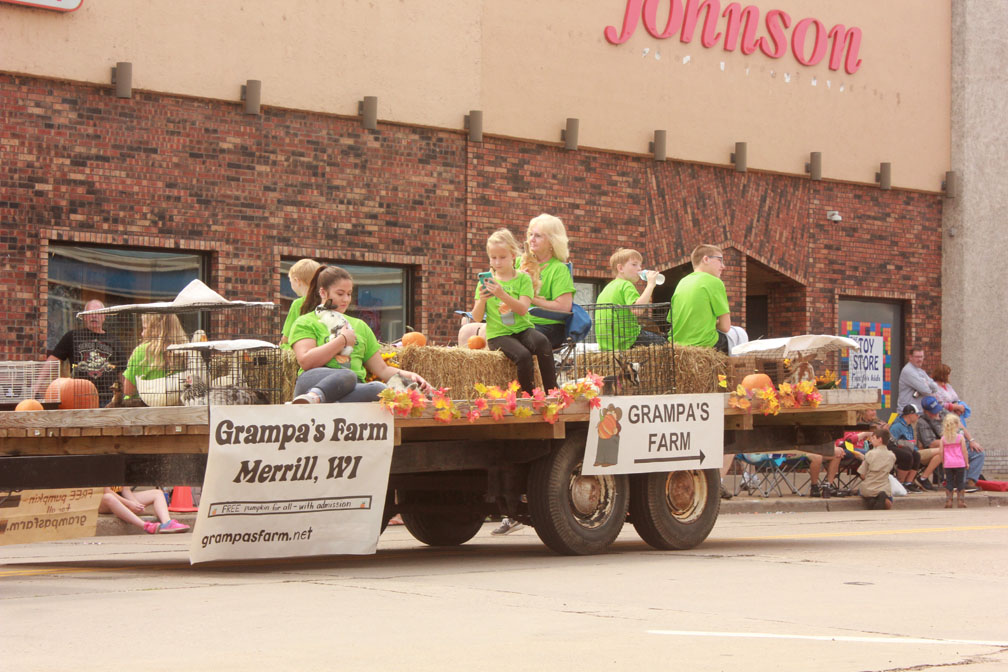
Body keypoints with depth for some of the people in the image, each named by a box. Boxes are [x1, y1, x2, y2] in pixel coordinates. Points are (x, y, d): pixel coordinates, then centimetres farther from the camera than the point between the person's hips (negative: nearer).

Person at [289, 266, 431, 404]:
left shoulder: (360, 326, 31)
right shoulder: (305, 323, 14)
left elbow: (382, 369, 29)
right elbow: (305, 361, -5)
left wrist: (409, 375, 9)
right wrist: (343, 340, 4)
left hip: (355, 386, 4)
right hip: (316, 380, -4)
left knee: (379, 389, -35)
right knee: (348, 376, -39)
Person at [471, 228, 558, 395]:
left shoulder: (523, 278, 6)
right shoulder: (485, 282, 9)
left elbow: (523, 309, -10)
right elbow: (477, 318, 5)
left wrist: (503, 295, -24)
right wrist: (482, 300, -15)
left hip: (522, 329, 1)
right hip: (498, 334, -1)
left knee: (542, 342, -32)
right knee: (523, 355, -31)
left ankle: (552, 393, -26)